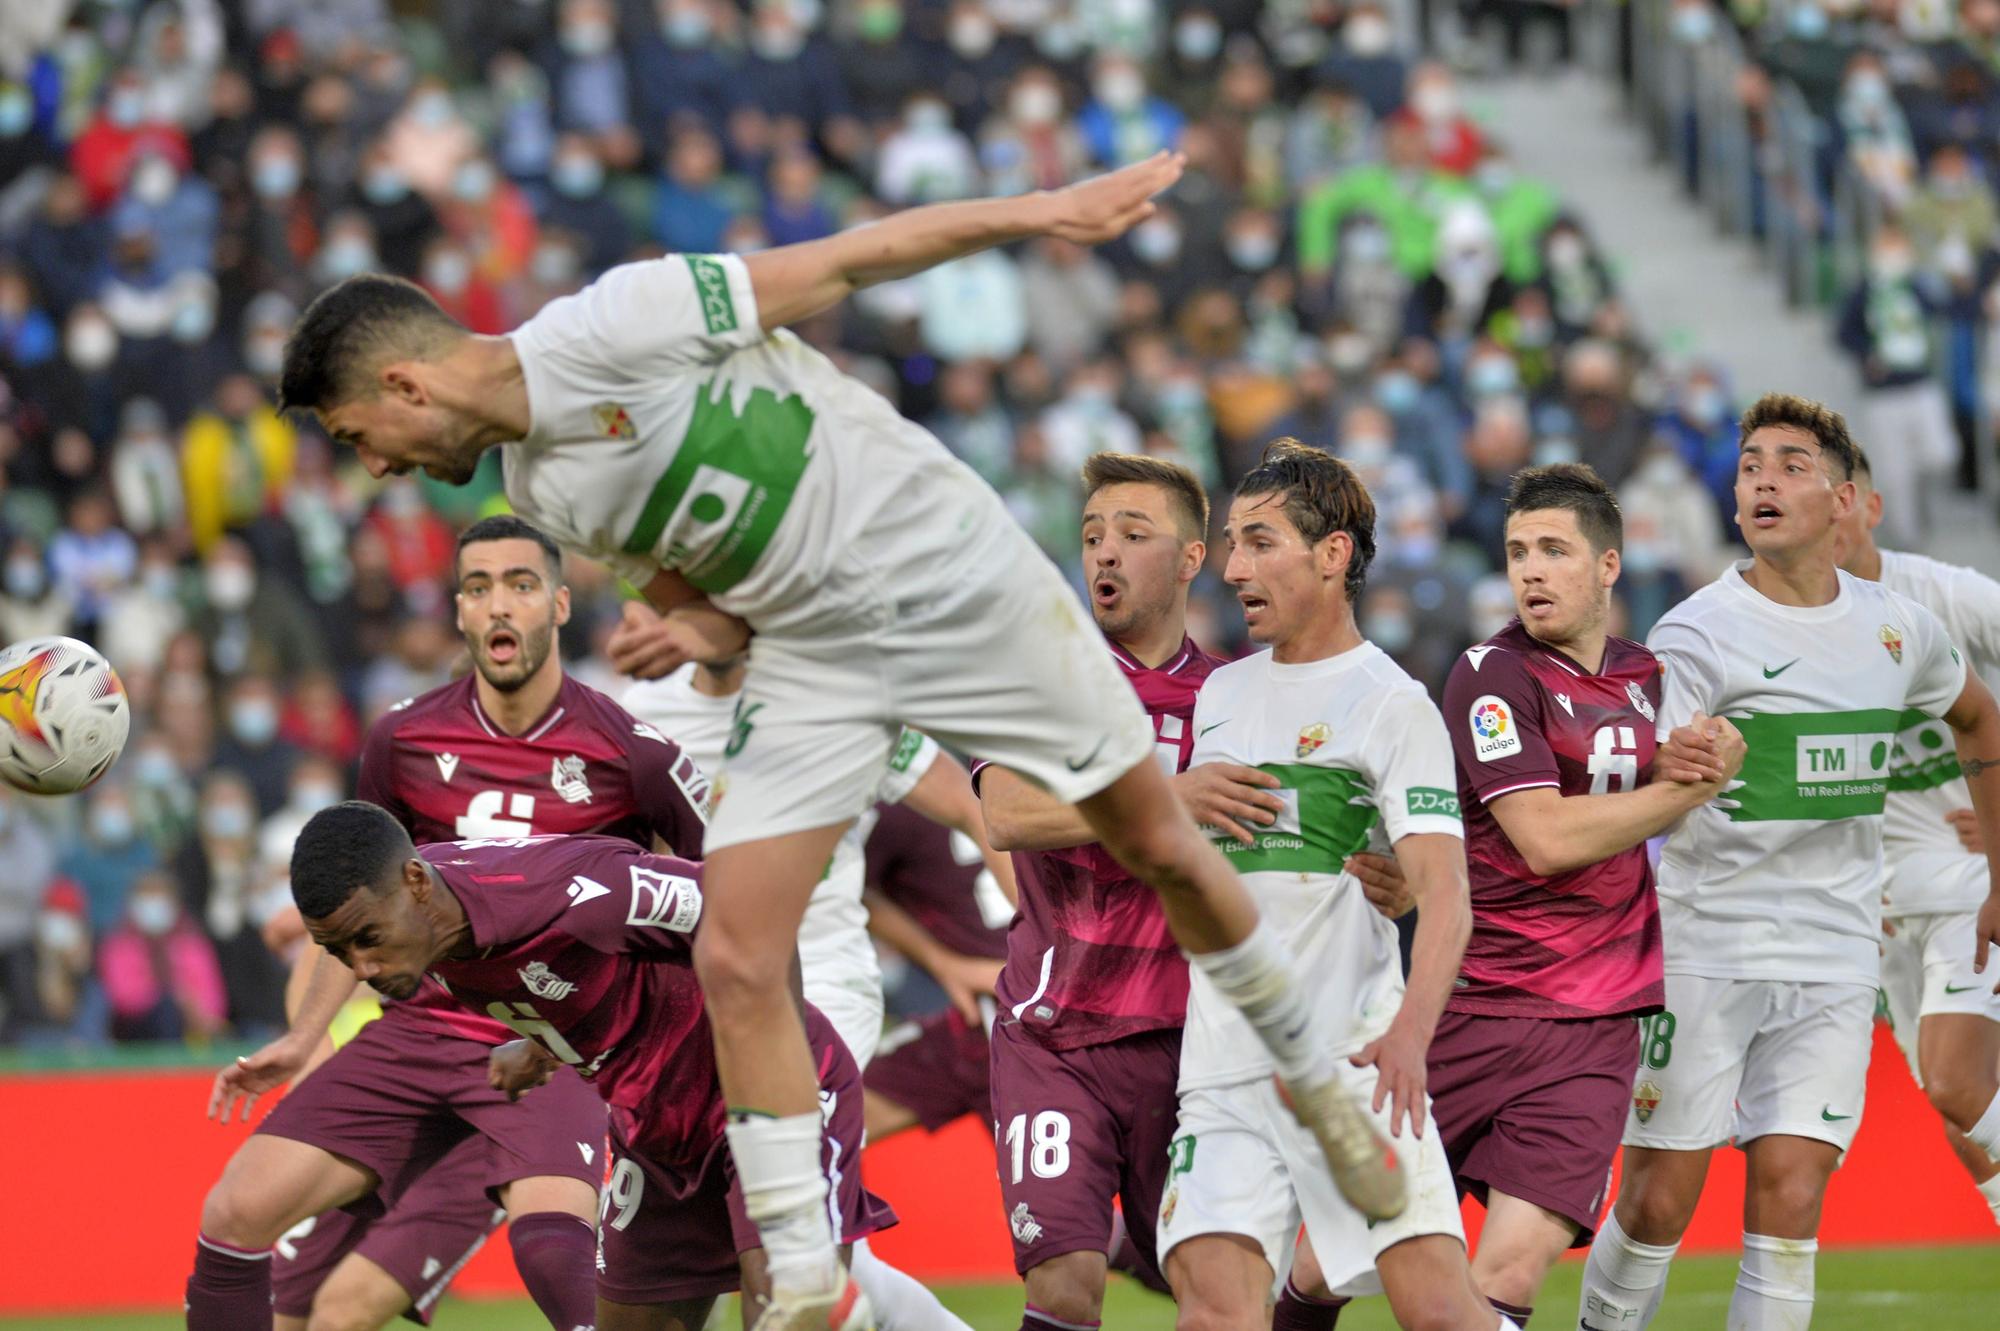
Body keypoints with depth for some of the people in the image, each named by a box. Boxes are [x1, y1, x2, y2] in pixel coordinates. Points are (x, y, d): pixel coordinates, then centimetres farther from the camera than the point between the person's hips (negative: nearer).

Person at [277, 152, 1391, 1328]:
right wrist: (699, 630, -11)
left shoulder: (609, 327, -20)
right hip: (812, 651, 6)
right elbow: (729, 571, 11)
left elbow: (834, 269, -14)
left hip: (949, 568, -6)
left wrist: (1046, 211, -16)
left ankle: (1314, 1080, 30)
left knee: (1160, 847, 5)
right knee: (736, 963, -9)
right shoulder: (542, 493, 3)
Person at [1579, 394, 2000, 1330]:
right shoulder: (1697, 636, -9)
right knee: (1658, 1204, -2)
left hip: (1834, 962, 3)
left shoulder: (1897, 628, 7)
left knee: (1788, 1202, -6)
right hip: (1702, 956, -3)